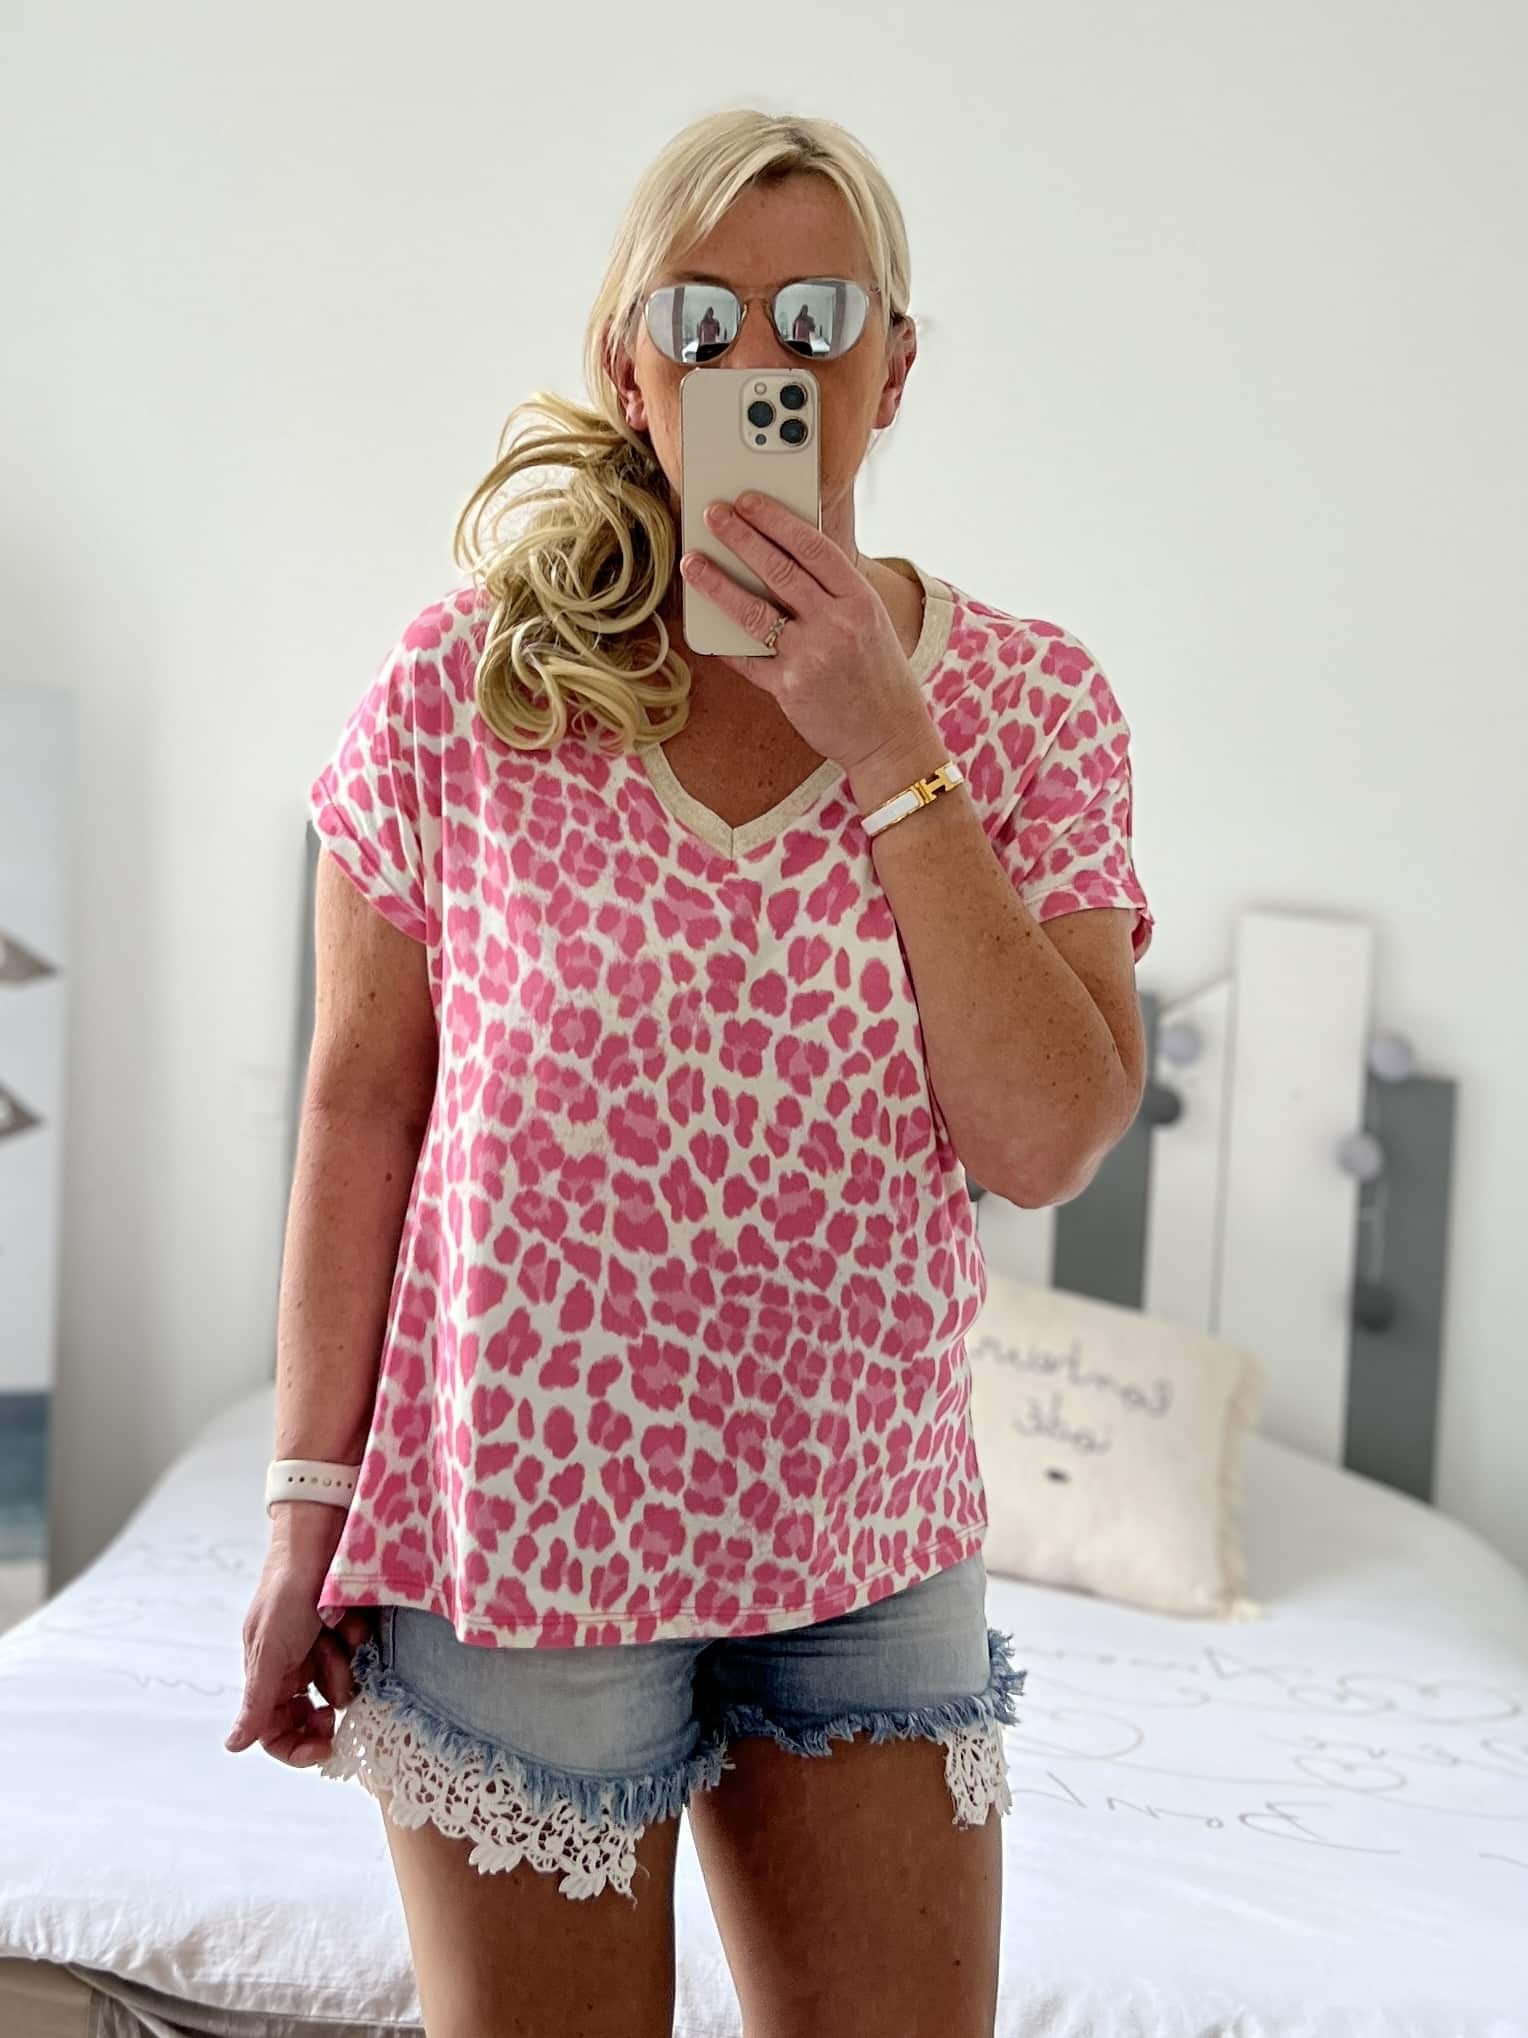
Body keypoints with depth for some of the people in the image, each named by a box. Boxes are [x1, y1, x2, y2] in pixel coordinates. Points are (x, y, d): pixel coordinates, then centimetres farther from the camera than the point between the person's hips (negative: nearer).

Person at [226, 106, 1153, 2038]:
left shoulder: (1030, 701, -3)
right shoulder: (469, 680, -6)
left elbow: (1047, 1145, -12)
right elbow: (361, 1105, -2)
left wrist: (889, 753, -18)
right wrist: (309, 1513, -1)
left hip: (869, 1539, 2)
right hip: (516, 1513, -2)